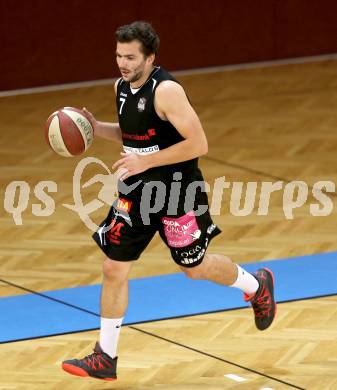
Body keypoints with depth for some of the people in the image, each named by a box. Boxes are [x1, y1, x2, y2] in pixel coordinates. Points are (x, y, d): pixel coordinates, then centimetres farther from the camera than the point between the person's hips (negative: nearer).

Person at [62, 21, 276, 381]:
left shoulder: (166, 90, -23)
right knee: (114, 269, 2)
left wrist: (145, 161, -26)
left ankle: (257, 286, 40)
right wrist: (96, 128, 2)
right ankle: (105, 358, 9)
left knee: (194, 267, 10)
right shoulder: (121, 86, 2)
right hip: (137, 190, 7)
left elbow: (198, 144, -25)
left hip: (177, 191, -7)